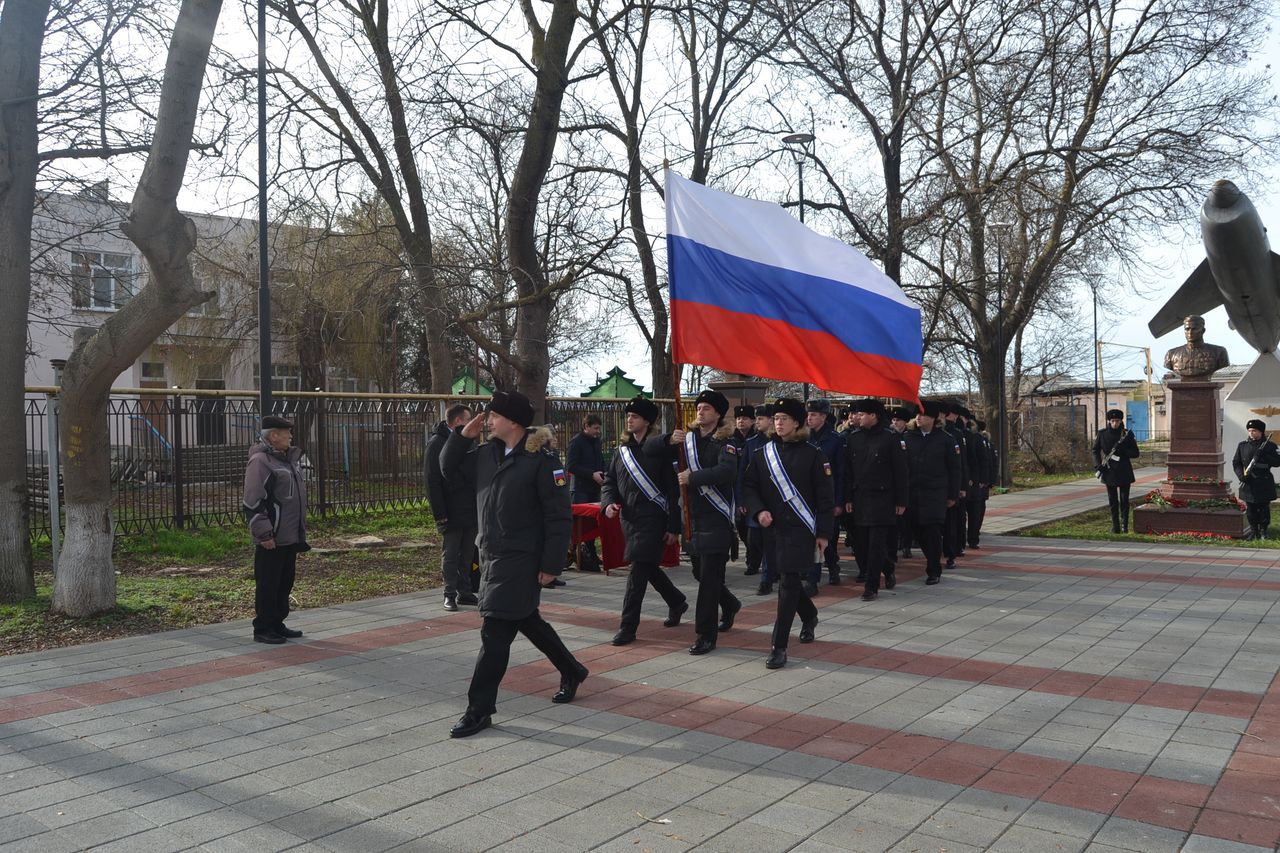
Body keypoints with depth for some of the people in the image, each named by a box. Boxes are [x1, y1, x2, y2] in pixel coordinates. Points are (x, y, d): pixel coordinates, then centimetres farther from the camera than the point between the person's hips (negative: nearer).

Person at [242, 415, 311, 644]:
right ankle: (263, 629, 8)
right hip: (271, 539, -9)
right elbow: (252, 502, -19)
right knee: (268, 584, -1)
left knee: (285, 582, 14)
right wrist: (263, 533, -21)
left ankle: (277, 624, 25)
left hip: (290, 537, 9)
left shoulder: (288, 459, 16)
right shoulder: (260, 461, -14)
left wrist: (301, 532, 22)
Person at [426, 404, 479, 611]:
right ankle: (450, 594, 10)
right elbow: (432, 481, -12)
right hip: (451, 513, -7)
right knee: (450, 555, 2)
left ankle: (465, 591, 19)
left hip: (471, 510, 7)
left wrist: (479, 504, 11)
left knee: (467, 554, 11)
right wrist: (440, 513, -16)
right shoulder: (436, 443, -8)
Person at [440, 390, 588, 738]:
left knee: (495, 634, -6)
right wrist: (462, 436, 1)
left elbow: (558, 516, -15)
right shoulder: (486, 453, 7)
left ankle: (479, 710, 5)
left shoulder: (540, 460, -15)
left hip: (520, 561, -8)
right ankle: (572, 671, 40)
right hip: (491, 556, 8)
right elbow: (448, 468, 17)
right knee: (527, 621, 21)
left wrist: (551, 566, -16)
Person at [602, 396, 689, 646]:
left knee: (639, 571, -10)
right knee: (649, 567, 18)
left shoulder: (659, 450, -8)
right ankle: (677, 602, 41)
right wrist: (608, 502, -6)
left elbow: (672, 491, -8)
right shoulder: (623, 451, 10)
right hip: (628, 518, 7)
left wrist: (673, 527, -10)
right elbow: (609, 481, 16)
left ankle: (628, 627, -4)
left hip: (652, 520, -7)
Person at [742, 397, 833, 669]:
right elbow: (748, 486, 7)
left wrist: (824, 532, -6)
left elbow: (825, 495, -3)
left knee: (788, 583, -10)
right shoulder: (762, 454, 5)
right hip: (773, 528, 5)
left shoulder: (812, 454, -5)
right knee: (787, 579, 17)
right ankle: (810, 617, 47)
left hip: (801, 530, -5)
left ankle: (779, 647, -5)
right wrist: (758, 511, -12)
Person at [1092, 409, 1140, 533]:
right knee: (1112, 501, 5)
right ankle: (1115, 526, 11)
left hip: (1124, 472, -1)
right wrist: (1098, 466, -4)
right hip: (1109, 471, 1)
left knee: (1124, 500, 0)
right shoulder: (1102, 434, 2)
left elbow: (1135, 453, 0)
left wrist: (1123, 450, -18)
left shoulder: (1127, 434, -1)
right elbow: (1095, 451, 9)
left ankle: (1125, 526, 9)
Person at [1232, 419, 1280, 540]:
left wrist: (1264, 456, -18)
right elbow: (1235, 463, 9)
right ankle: (1254, 531, 15)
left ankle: (1263, 531, 15)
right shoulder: (1242, 445, 8)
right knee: (1250, 509, 4)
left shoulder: (1269, 445, 3)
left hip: (1264, 484, -1)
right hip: (1248, 484, 2)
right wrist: (1241, 475, -6)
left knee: (1264, 509, 2)